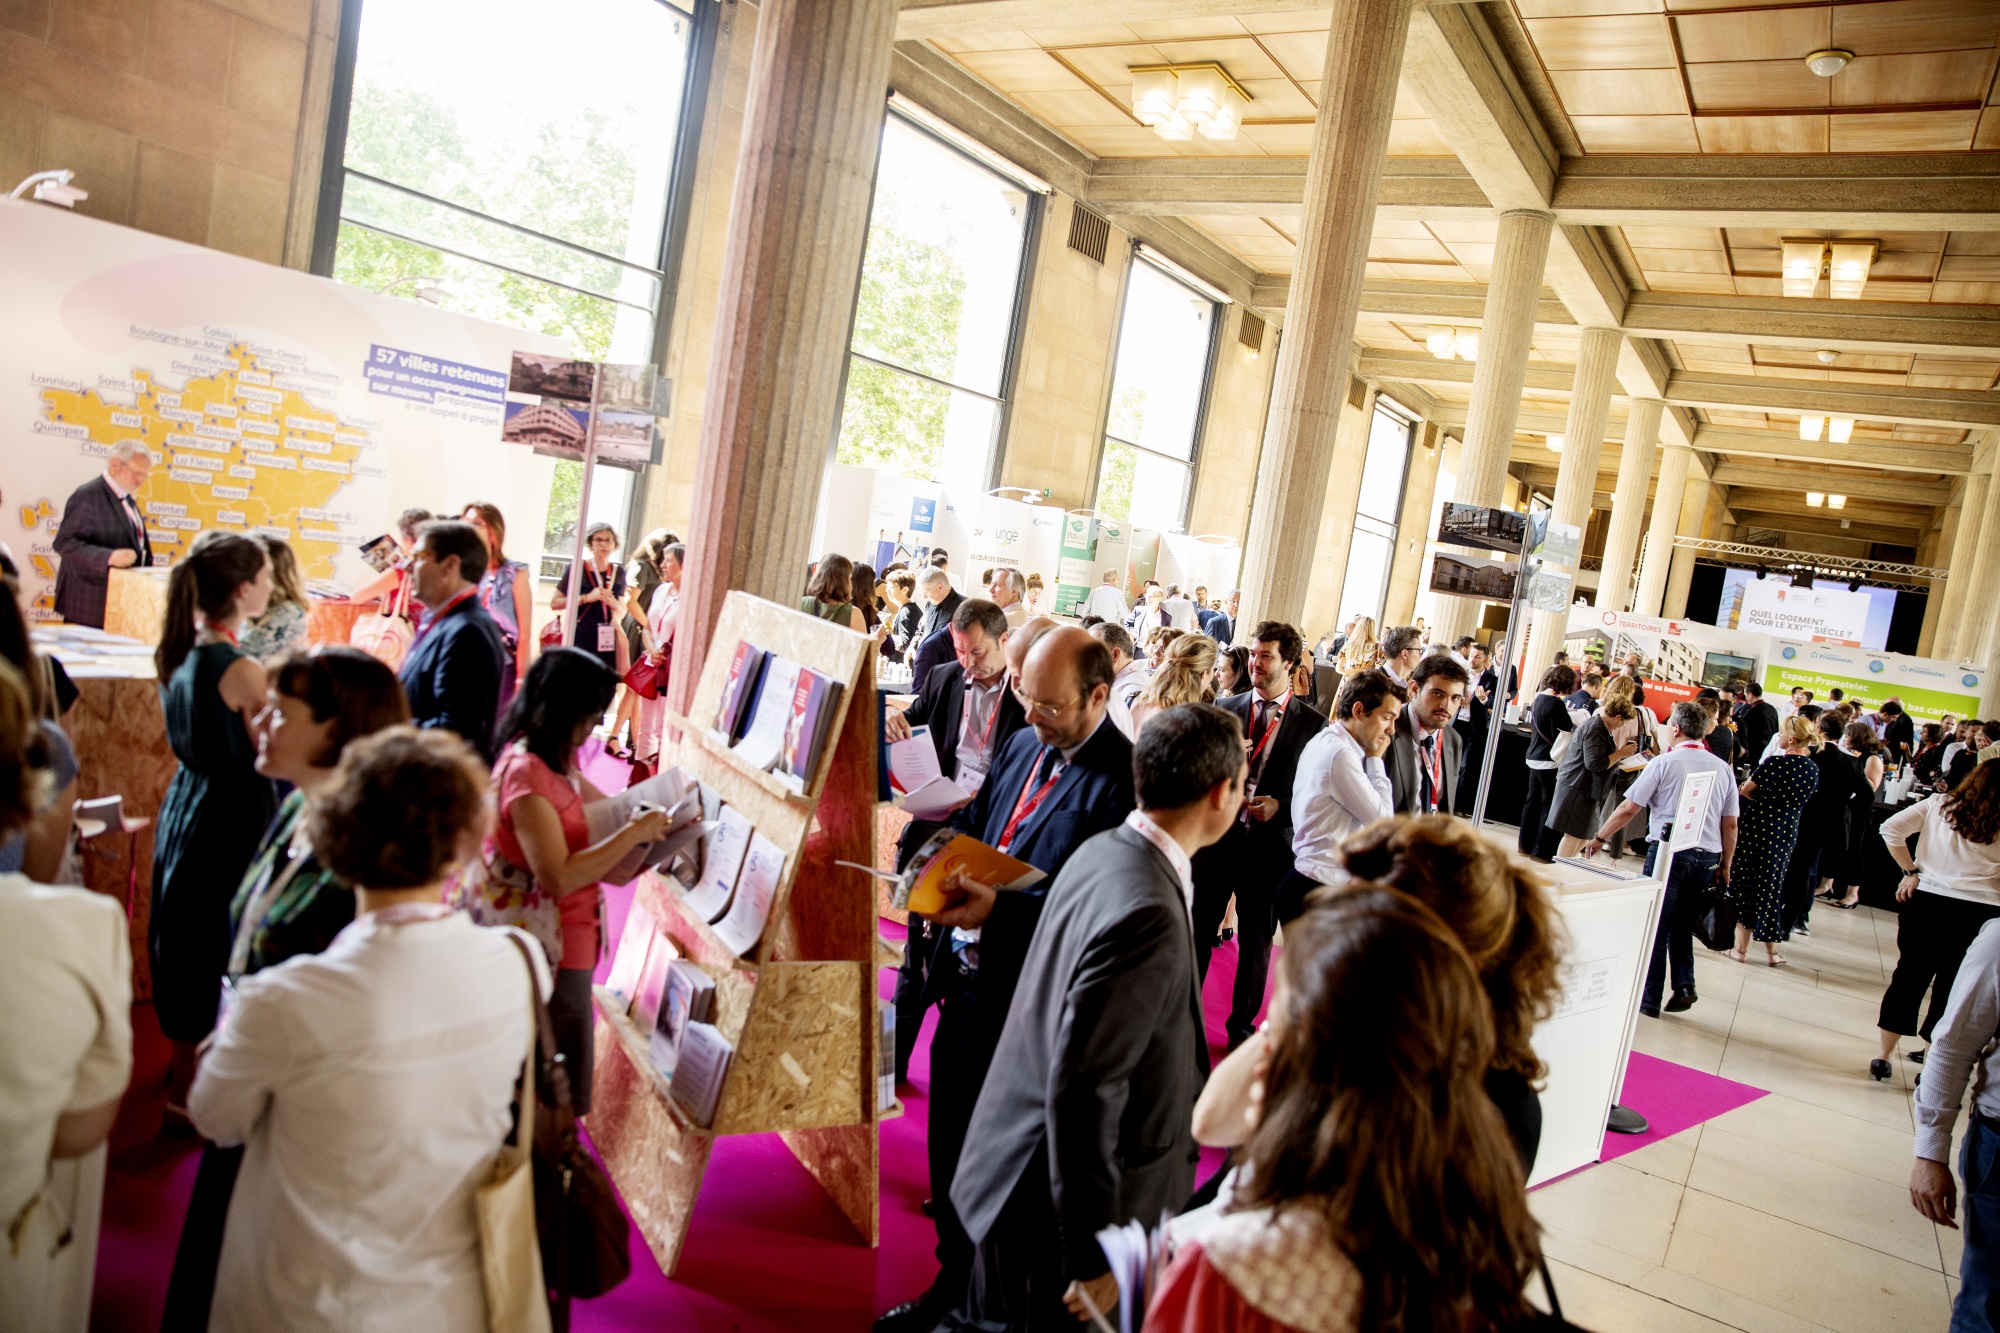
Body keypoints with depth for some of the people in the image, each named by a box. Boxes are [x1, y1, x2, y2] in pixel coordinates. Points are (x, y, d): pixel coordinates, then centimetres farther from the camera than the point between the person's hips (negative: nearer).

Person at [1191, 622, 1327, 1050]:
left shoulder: (1312, 723, -4)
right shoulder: (1225, 710, 3)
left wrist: (1280, 807, -15)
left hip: (1269, 845, -1)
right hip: (1217, 837, 1)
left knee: (1257, 942, 14)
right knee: (1198, 932, 10)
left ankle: (1242, 1023, 32)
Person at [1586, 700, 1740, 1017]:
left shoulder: (1664, 763, -6)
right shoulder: (1722, 768, 8)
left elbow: (1628, 808, -6)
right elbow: (1730, 824, 9)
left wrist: (1599, 838, 5)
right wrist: (1724, 866, 17)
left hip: (1669, 850, -4)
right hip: (1706, 857, 4)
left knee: (1655, 925, 4)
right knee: (1681, 922, 20)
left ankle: (1649, 999, 7)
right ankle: (1684, 985, 7)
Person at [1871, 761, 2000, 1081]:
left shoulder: (1938, 805, 3)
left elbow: (1891, 829, -2)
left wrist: (1911, 871, 3)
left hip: (1928, 900, 1)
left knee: (1908, 976, 11)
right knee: (1950, 989, 10)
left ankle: (1883, 1056, 17)